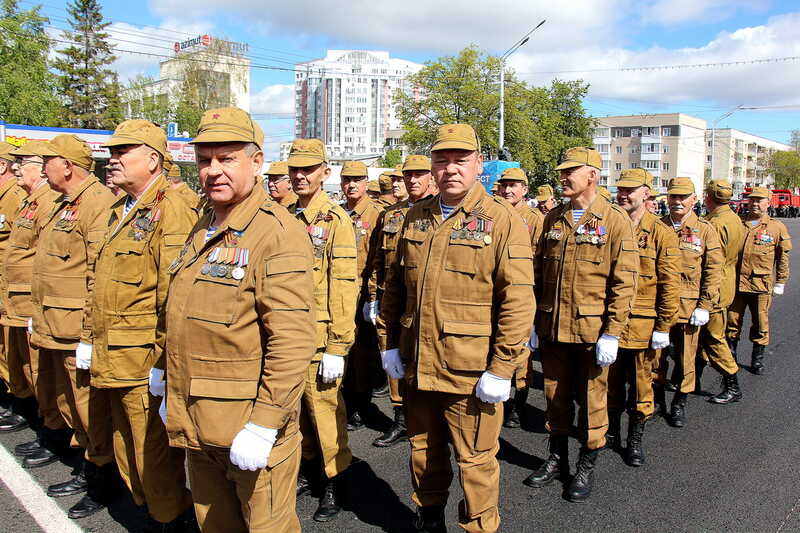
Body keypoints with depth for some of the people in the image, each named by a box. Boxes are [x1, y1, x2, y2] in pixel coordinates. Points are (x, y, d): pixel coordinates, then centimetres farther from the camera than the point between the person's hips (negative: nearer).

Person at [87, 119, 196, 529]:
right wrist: (89, 337, 17)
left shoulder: (169, 211, -16)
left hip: (144, 361, -9)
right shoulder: (120, 210, 14)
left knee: (154, 452, 5)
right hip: (111, 358, 9)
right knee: (127, 449, 21)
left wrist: (163, 361, -22)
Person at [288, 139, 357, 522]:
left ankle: (335, 479, 23)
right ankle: (308, 466, 36)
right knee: (296, 404, 16)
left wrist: (336, 348, -15)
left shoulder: (336, 220, -9)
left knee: (324, 406, 4)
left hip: (318, 337, -5)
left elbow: (345, 287, -13)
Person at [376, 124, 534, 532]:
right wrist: (389, 343, 9)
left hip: (471, 373, -5)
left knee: (475, 461, 9)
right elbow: (394, 285, 14)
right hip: (415, 366, 6)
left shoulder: (503, 221, -9)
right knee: (423, 452, 21)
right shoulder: (416, 217, 8)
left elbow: (518, 302, -13)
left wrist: (501, 369, -16)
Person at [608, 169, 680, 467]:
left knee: (640, 384, 9)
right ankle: (611, 433, 31)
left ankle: (636, 439, 25)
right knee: (611, 382, 14)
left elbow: (670, 285, -6)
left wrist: (663, 327, -10)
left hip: (641, 326, -3)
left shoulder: (661, 233, -5)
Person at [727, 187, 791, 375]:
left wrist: (780, 282, 3)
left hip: (761, 285, -2)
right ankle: (730, 357, 22)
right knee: (732, 321, 8)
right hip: (736, 283, 2)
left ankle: (758, 359, 20)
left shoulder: (777, 228, 1)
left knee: (760, 324, 7)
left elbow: (783, 258, 5)